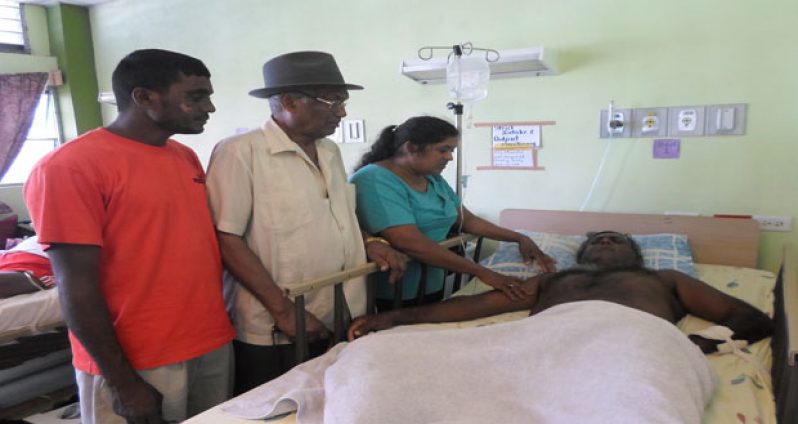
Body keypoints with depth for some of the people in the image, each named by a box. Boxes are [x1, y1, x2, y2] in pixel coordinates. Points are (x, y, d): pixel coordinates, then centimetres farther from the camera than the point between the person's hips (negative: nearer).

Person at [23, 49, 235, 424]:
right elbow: (77, 288, -14)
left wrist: (215, 327, 12)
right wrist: (122, 383, -12)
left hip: (213, 347, 7)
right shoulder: (70, 167, -13)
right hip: (136, 364, -6)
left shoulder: (187, 158, 8)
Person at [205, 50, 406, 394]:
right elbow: (226, 239, -17)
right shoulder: (240, 152, -14)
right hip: (273, 333, -6)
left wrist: (369, 243, 1)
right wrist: (283, 310, -18)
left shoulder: (330, 152, 10)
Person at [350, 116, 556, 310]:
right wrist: (483, 273, -27)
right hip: (388, 299, -8)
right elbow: (412, 244, -30)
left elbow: (467, 220, 13)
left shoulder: (433, 180, 6)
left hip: (432, 290, 8)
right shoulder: (375, 181, -21)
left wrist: (520, 238, 2)